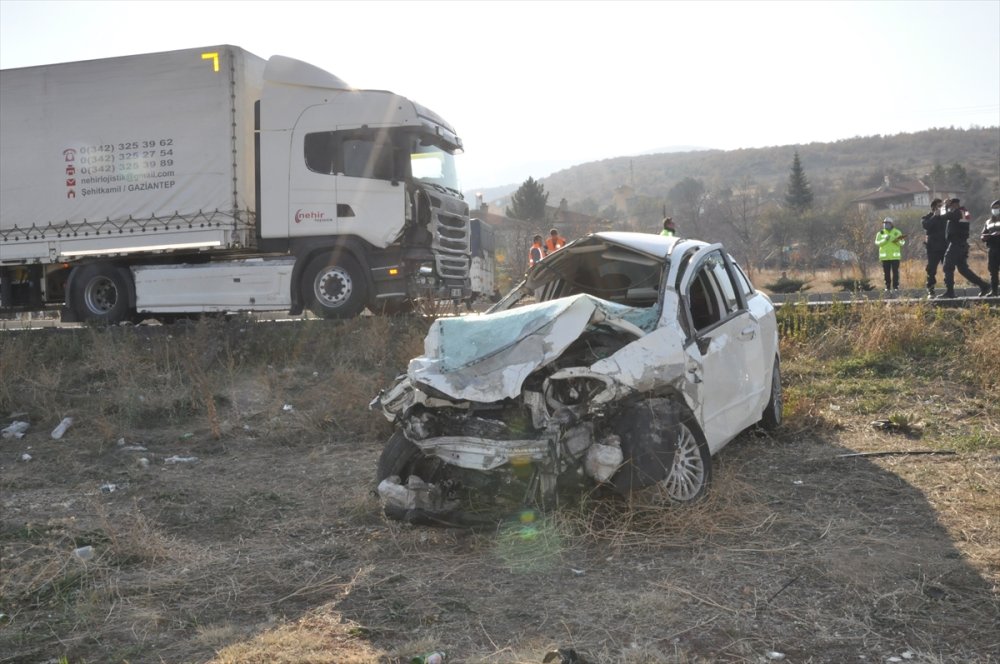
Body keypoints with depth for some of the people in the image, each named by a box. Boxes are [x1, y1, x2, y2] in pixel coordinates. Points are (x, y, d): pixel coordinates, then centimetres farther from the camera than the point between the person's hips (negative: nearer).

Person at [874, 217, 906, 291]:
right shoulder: (880, 233, 6)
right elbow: (877, 242, -5)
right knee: (886, 272, 2)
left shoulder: (897, 232, 6)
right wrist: (885, 240, -19)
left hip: (895, 256, -1)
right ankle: (887, 287, 8)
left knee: (895, 272, -2)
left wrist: (897, 241, -18)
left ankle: (895, 286, 2)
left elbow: (902, 243, 2)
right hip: (885, 256, 1)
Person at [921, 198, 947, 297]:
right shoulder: (926, 218, 2)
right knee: (931, 270, -2)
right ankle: (930, 291, 3)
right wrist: (935, 216, -19)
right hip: (933, 248, -3)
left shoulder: (944, 216, 13)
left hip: (945, 247, 3)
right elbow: (926, 225, -18)